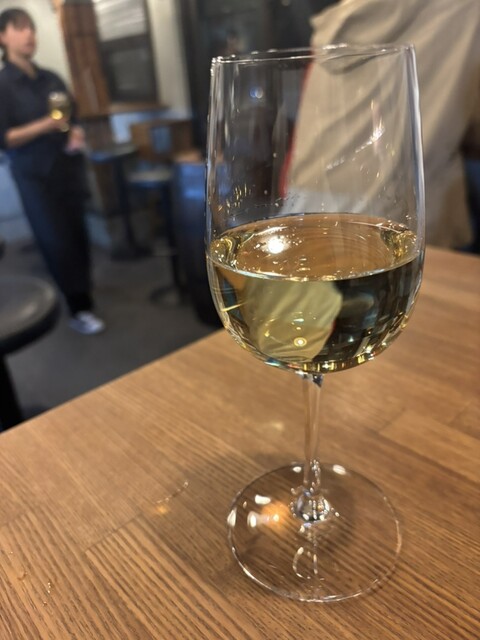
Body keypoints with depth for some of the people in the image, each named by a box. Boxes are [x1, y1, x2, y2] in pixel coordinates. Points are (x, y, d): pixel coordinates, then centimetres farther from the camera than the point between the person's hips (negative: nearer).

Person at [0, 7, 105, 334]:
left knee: (78, 235, 3)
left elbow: (73, 120, 18)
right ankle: (80, 309, 2)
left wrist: (76, 136, -5)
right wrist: (47, 124, -23)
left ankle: (82, 286, 24)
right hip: (36, 177, -4)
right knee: (57, 243, -5)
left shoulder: (52, 79, 10)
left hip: (69, 169, 5)